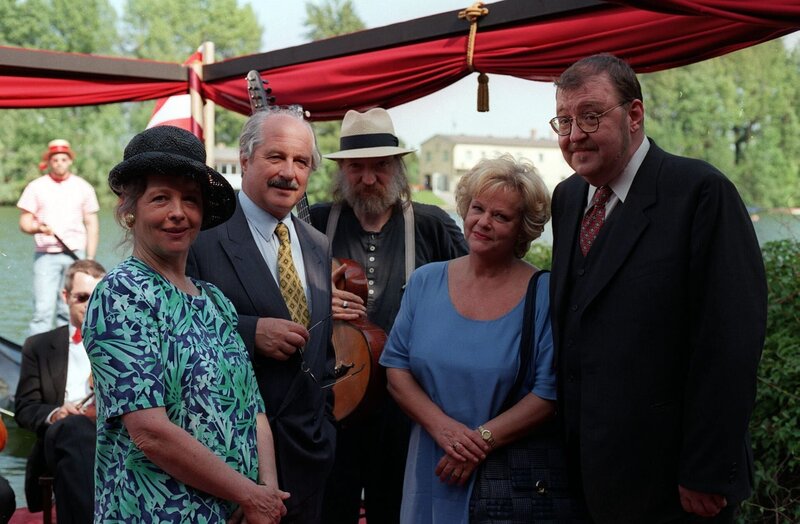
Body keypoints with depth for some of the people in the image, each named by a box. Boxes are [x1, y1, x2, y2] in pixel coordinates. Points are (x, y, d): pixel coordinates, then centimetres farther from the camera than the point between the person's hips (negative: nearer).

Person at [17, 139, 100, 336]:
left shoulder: (84, 188, 9)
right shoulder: (36, 187, 6)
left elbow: (92, 225, 9)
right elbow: (24, 222, 5)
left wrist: (90, 259, 3)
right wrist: (38, 228, -18)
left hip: (75, 254, 1)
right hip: (46, 255, -1)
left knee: (70, 311, 2)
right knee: (43, 309, -9)